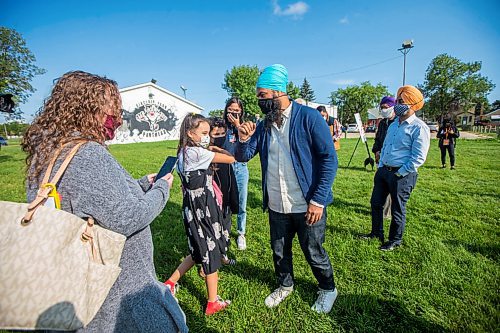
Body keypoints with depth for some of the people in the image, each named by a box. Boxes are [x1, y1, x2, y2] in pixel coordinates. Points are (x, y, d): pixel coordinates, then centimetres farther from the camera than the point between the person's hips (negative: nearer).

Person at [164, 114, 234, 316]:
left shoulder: (183, 153, 8)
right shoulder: (197, 153, -20)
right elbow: (231, 159, -15)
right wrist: (215, 150, 1)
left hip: (194, 207, 9)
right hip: (203, 209, -9)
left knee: (200, 251, 24)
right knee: (212, 253, 7)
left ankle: (170, 283, 35)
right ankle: (213, 303, 26)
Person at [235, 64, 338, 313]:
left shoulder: (308, 117, -12)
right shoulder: (264, 125, 5)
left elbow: (329, 159, -13)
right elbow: (243, 157, 8)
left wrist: (318, 200, -18)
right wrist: (244, 140, -14)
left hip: (307, 206, -5)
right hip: (276, 206, 5)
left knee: (314, 253, 13)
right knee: (279, 250, 21)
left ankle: (327, 289, 43)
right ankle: (285, 285, 49)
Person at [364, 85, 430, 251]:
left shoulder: (419, 128, -13)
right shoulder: (394, 124, 11)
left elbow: (418, 158, -17)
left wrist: (399, 173, -15)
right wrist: (380, 166, 10)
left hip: (401, 175, -7)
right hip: (383, 170, 8)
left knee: (398, 209, 7)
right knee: (376, 203, 15)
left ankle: (395, 241, 28)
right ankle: (377, 233, 34)